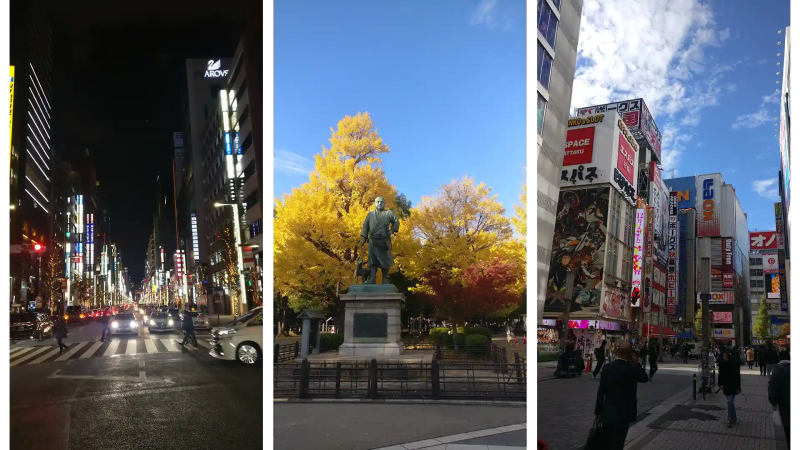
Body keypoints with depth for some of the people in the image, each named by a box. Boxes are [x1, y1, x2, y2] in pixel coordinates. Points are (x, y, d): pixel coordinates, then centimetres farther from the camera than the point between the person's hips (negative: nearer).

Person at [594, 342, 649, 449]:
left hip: (608, 412, 3)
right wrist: (636, 363, 0)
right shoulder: (632, 369, -15)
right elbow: (645, 378, 6)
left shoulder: (607, 367, -6)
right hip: (624, 413, -3)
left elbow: (601, 391, -3)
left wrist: (598, 411, 4)